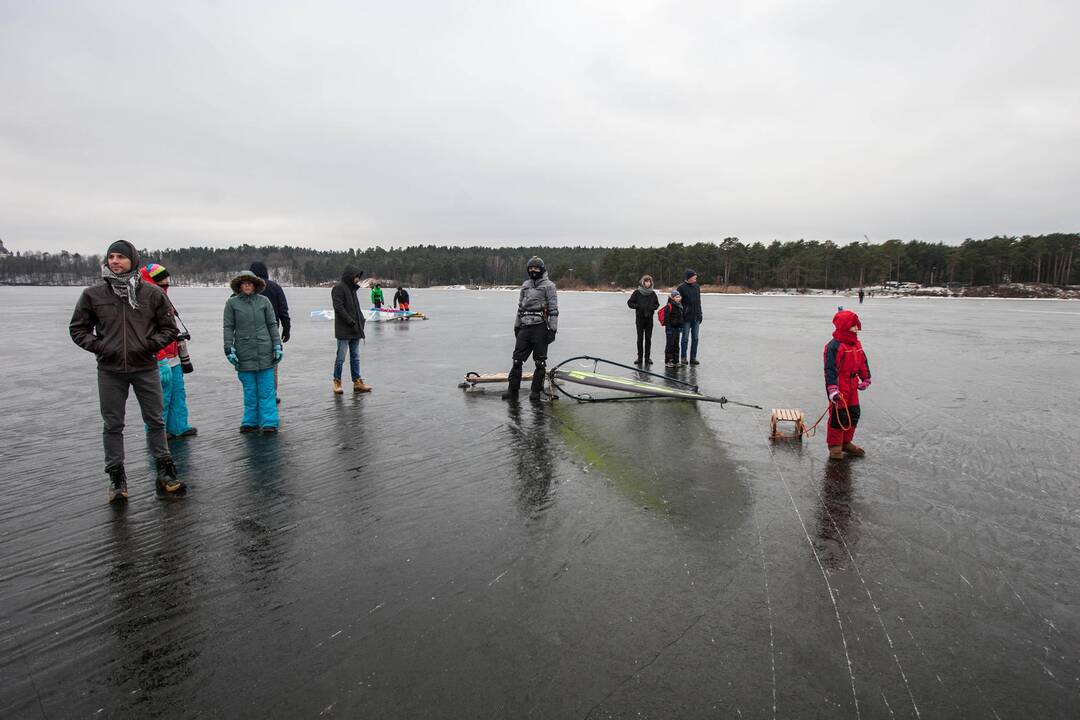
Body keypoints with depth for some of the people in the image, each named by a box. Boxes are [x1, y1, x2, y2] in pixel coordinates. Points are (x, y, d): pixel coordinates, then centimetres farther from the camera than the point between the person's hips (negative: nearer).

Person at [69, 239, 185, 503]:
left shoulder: (152, 293, -1)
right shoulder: (93, 294, 1)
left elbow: (169, 328, 5)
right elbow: (78, 328, 9)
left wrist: (150, 345, -11)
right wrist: (98, 346, -7)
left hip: (146, 368, 0)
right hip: (110, 371, 1)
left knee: (155, 421, 8)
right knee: (113, 426, 7)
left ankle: (165, 473, 19)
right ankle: (116, 478, 18)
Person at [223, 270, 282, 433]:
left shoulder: (264, 301, 5)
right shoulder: (232, 303, 3)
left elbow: (272, 325, 7)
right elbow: (228, 327, 3)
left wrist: (277, 346, 2)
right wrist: (229, 349, -3)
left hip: (264, 352, 0)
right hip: (244, 354, 0)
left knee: (266, 390, 1)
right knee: (249, 390, 6)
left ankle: (269, 423, 4)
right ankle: (250, 422, 16)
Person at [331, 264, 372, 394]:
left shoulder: (352, 288, 18)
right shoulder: (339, 288, -8)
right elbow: (338, 307, -16)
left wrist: (361, 319, 6)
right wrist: (351, 321, -19)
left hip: (355, 330, 8)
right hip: (344, 330, -8)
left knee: (355, 357, 9)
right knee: (341, 357, -2)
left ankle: (357, 382, 13)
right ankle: (337, 382, 9)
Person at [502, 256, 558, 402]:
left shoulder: (548, 286, -2)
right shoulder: (525, 285, 17)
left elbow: (553, 310, -6)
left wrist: (552, 329, -12)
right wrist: (516, 326, 20)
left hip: (540, 327, -5)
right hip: (524, 327, 5)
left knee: (540, 362, 1)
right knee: (517, 360, 2)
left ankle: (535, 391, 11)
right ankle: (513, 390, 7)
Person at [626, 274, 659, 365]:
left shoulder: (652, 293, 3)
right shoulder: (637, 292, -4)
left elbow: (657, 304, 13)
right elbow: (629, 303, 0)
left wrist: (652, 307, -7)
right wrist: (638, 306, -14)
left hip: (649, 318, 2)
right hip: (640, 318, -2)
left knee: (648, 338, 5)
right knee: (640, 338, 4)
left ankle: (647, 357, 11)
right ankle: (640, 357, 10)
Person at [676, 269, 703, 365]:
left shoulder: (697, 287, 11)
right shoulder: (682, 288, -7)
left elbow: (699, 302, 17)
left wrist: (700, 314, 14)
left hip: (696, 317, 5)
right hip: (686, 317, -5)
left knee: (695, 338, 7)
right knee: (685, 338, -1)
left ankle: (693, 357, 13)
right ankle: (683, 358, 6)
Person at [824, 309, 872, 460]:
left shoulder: (856, 344, 9)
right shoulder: (834, 346, -19)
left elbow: (863, 362, 22)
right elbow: (830, 369, -23)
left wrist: (865, 379, 22)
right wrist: (832, 389, -28)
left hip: (852, 386, 9)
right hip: (839, 388, -9)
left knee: (853, 415, 16)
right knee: (838, 415, -2)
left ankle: (846, 442, 32)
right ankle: (834, 446, 12)